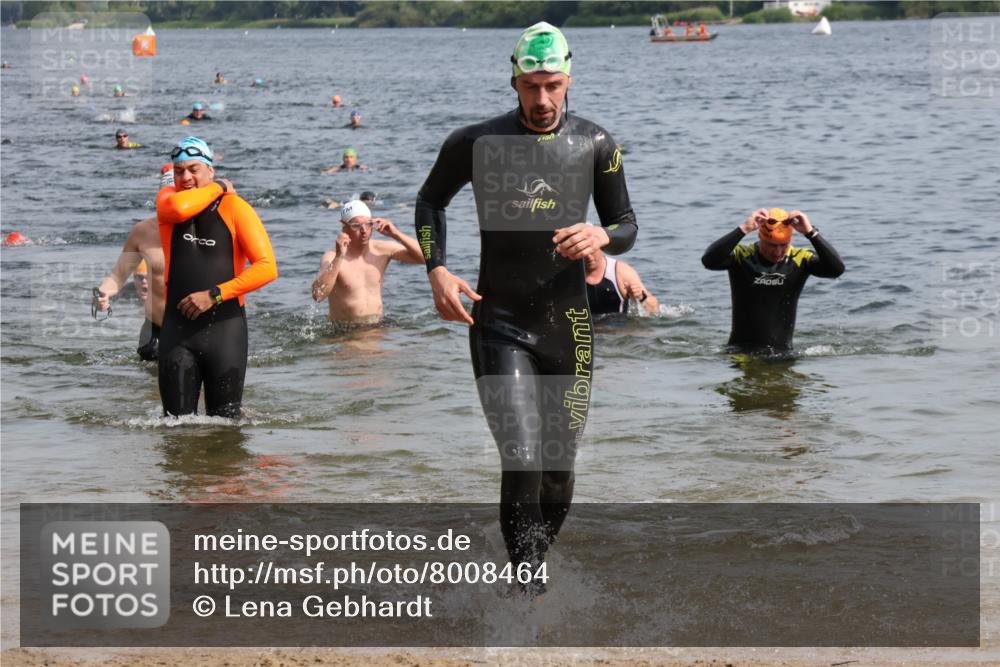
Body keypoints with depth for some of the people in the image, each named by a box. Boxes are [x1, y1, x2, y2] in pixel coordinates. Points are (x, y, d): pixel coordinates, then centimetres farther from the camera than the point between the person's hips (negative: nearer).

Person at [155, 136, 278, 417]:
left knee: (225, 420, 2)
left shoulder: (235, 208, -2)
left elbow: (267, 267, -10)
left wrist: (215, 294, -15)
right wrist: (218, 189, -6)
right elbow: (178, 208, -21)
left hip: (225, 324, -2)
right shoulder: (168, 197, 7)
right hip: (177, 326, 2)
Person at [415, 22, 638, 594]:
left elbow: (627, 225, 9)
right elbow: (431, 201, 14)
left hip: (568, 325, 3)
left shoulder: (595, 145, 2)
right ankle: (529, 587, -12)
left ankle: (534, 559, 31)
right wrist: (437, 272, 0)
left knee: (559, 473, 8)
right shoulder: (477, 144, -3)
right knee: (522, 462, -17)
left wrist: (602, 237, -15)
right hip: (498, 325, -3)